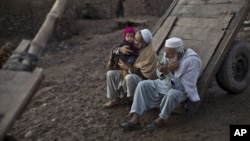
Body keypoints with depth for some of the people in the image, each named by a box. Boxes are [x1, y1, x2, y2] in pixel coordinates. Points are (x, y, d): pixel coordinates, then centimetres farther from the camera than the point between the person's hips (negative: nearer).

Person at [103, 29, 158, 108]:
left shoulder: (150, 53, -26)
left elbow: (144, 73, -27)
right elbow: (114, 51, 1)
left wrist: (127, 68, -22)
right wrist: (120, 50, -24)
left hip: (145, 79, -8)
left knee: (129, 78, -38)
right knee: (110, 74, -5)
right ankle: (115, 99, 4)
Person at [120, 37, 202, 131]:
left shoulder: (192, 60, -26)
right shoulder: (169, 55, -8)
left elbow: (181, 85, -28)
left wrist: (167, 71, -33)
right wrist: (167, 69, -23)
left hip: (182, 90, -6)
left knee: (171, 94, -40)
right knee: (143, 85, -9)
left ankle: (160, 120, -13)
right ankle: (135, 119, -16)